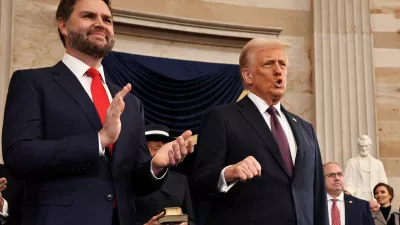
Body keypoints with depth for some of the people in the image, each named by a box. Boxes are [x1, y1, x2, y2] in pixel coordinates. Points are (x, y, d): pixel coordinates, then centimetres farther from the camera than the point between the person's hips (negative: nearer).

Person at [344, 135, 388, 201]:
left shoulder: (378, 163, 11)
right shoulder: (352, 162, 6)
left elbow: (383, 183, 11)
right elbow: (348, 183, 2)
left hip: (374, 198, 2)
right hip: (357, 198, -2)